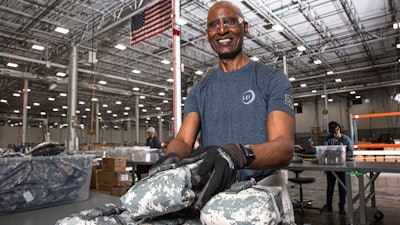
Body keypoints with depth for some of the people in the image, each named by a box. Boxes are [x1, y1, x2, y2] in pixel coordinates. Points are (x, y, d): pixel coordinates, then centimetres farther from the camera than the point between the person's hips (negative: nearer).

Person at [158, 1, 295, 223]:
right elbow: (184, 139, 0)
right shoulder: (200, 90, 12)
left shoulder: (272, 79, 0)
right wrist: (173, 157, -24)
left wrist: (237, 154, -32)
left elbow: (285, 147, -12)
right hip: (214, 192, 2)